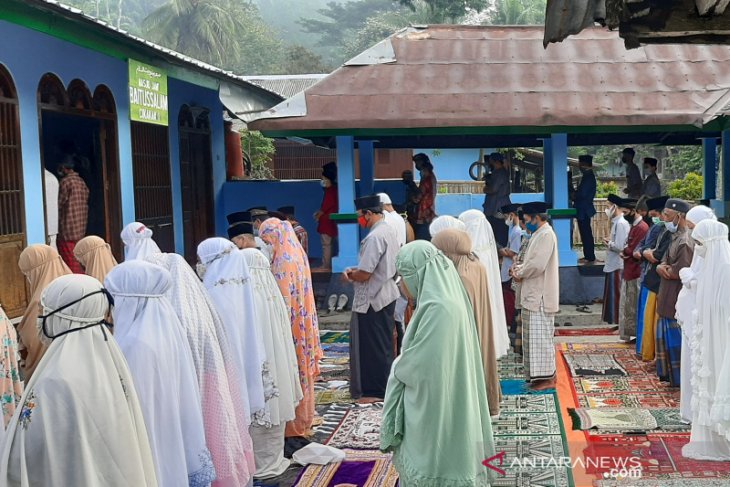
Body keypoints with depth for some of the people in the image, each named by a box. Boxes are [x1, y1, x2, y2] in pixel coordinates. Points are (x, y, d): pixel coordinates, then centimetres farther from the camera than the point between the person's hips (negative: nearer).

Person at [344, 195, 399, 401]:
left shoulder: (374, 237, -22)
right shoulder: (390, 231, 7)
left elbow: (364, 274, -23)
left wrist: (350, 275, -3)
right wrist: (355, 271, 7)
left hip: (372, 299, -10)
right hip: (387, 294, 10)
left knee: (373, 346, 1)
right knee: (384, 344, 18)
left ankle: (375, 391, 10)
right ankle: (384, 385, 29)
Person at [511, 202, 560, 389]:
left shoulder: (546, 235, -16)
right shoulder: (539, 234, 16)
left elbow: (537, 264, -23)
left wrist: (520, 274, -8)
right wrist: (520, 267, 2)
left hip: (541, 296, -10)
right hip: (534, 295, 10)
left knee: (540, 336, -5)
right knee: (536, 336, 13)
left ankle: (546, 376, 0)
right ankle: (546, 373, 19)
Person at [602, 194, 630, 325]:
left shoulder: (621, 223, -17)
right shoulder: (616, 222, 14)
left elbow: (619, 247, -22)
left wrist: (608, 243, -7)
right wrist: (610, 242, 3)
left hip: (617, 266, -10)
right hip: (612, 265, 10)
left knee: (615, 295, -2)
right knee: (611, 295, 15)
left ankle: (616, 322, 5)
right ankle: (612, 320, 23)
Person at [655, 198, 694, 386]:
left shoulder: (685, 242, -21)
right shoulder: (675, 237, 11)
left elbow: (680, 272, -23)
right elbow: (665, 261, 13)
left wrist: (664, 269, -5)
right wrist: (661, 267, -10)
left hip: (677, 301, -10)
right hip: (668, 298, 10)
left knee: (676, 338, -1)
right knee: (666, 336, 18)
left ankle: (679, 378, 9)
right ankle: (669, 373, 29)